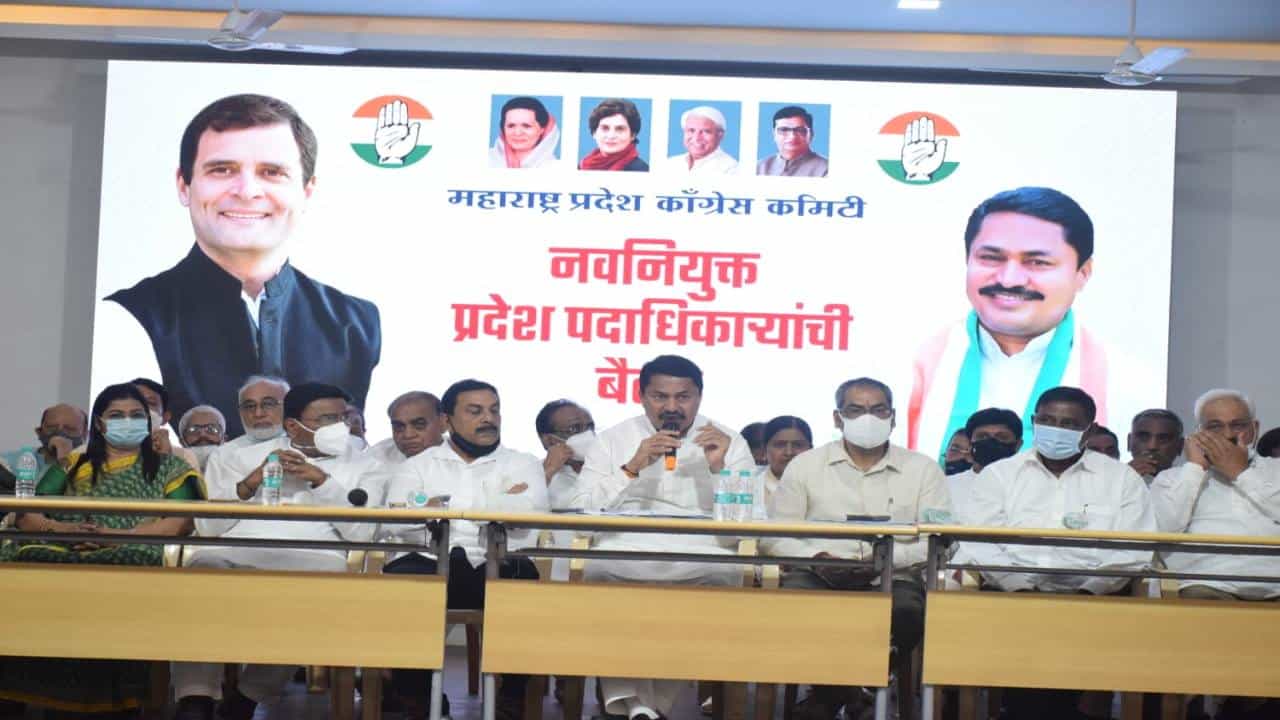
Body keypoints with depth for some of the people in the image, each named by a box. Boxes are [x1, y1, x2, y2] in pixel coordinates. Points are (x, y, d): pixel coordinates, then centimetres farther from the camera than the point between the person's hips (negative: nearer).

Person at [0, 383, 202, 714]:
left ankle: (107, 695, -38)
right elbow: (27, 516, 17)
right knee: (28, 559, -34)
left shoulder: (168, 468, 20)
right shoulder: (72, 466, 26)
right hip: (61, 551, 2)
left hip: (131, 553, -2)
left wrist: (119, 535, -11)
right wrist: (60, 528, -7)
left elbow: (180, 522, 3)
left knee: (129, 564, -41)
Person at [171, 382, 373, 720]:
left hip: (312, 556, 0)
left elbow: (362, 534, 4)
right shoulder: (240, 458, 21)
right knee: (205, 565, -34)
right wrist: (248, 485, -1)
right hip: (235, 552, 1)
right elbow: (208, 527, 13)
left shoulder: (356, 466, 18)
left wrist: (323, 481, -4)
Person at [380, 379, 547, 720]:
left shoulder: (523, 464, 18)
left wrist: (442, 506, 0)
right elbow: (393, 524, -1)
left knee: (522, 580, -35)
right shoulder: (417, 466, 18)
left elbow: (524, 515, -4)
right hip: (429, 564, 0)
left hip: (498, 566, 0)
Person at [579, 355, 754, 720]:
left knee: (722, 575, -34)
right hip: (626, 552, 0)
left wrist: (719, 468, -7)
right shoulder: (614, 439, 16)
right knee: (600, 569, -35)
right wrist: (632, 467, -8)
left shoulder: (729, 442, 14)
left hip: (701, 558, 0)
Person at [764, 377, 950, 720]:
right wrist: (816, 558, -11)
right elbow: (774, 537, 9)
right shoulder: (805, 465, 15)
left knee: (907, 611, -35)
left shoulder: (922, 469, 13)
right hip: (819, 575, 0)